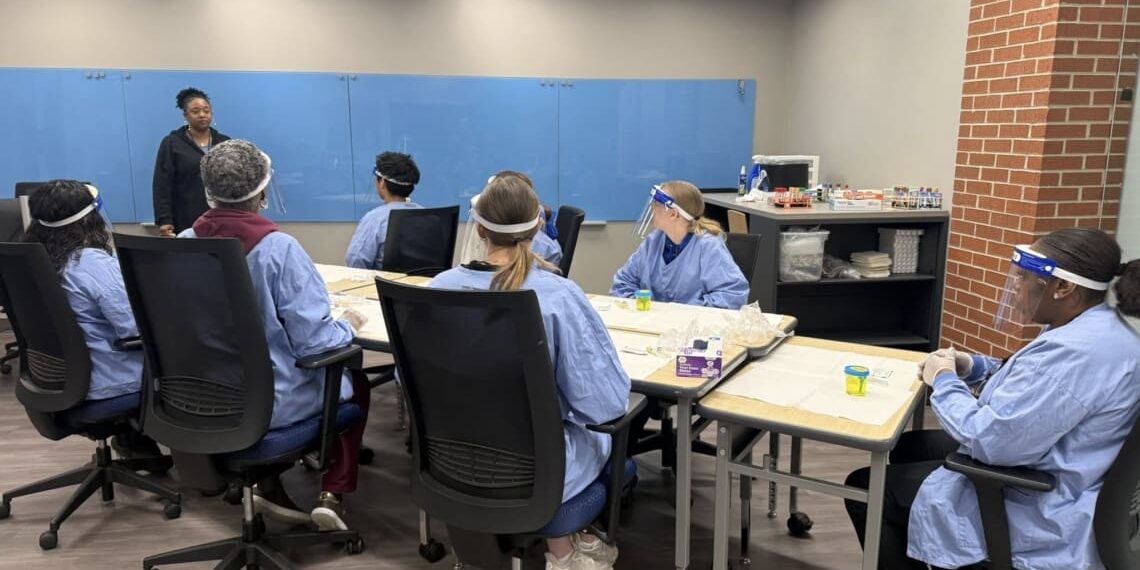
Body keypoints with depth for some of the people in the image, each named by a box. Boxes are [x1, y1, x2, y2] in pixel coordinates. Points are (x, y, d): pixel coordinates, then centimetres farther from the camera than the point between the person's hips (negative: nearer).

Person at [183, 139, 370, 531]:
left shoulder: (184, 244, -6)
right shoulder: (278, 248, -23)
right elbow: (311, 340, -23)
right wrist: (348, 326, -2)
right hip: (272, 400, -5)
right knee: (355, 382, 23)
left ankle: (268, 484, 23)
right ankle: (332, 495, 14)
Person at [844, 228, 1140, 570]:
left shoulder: (1075, 350, -31)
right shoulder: (1095, 328, 3)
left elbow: (988, 440, -32)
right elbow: (1031, 385, 19)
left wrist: (945, 381, -15)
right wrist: (972, 367, 3)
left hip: (1035, 512, -11)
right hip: (1039, 475, 11)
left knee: (864, 488, -3)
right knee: (908, 446, 25)